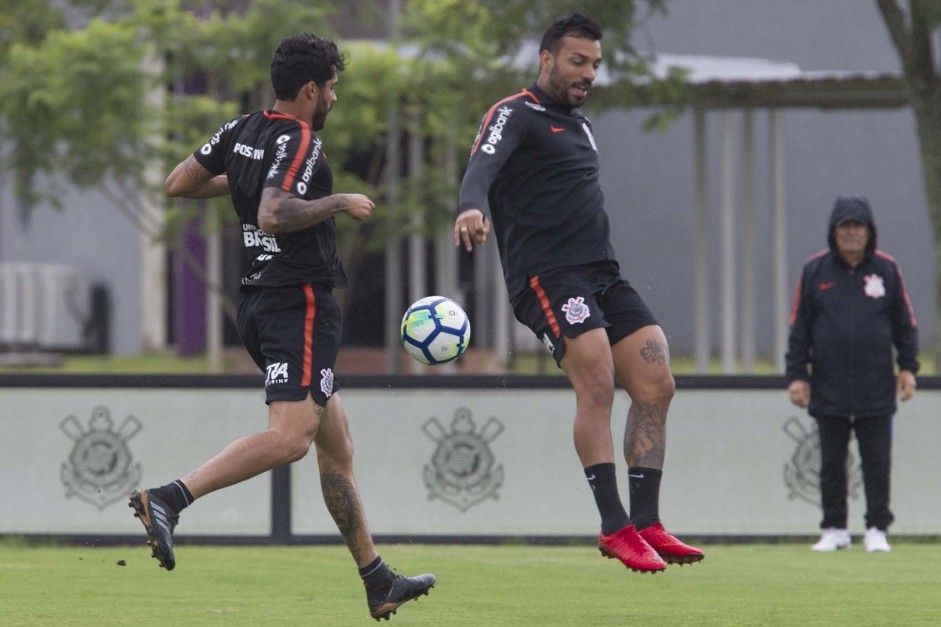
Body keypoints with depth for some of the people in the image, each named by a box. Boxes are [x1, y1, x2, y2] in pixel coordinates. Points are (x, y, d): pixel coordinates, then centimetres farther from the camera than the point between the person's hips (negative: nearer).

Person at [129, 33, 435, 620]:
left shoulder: (242, 131, 11)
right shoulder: (301, 142, -13)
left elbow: (179, 183, 15)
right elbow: (273, 216, -27)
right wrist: (338, 202, -15)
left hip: (259, 302, 10)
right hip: (300, 302, -10)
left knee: (336, 443, 13)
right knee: (290, 437, -20)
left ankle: (378, 582, 16)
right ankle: (169, 498, -30)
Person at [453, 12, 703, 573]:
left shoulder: (579, 126, 23)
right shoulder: (516, 115, -3)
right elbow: (482, 166, -22)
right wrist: (472, 207, -43)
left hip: (602, 273, 9)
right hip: (547, 274, -8)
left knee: (657, 386, -2)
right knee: (598, 382, -22)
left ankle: (646, 524, 1)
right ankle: (616, 528, -20)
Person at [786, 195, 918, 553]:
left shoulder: (887, 270, 5)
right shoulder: (814, 271, 5)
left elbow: (905, 323, 11)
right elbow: (798, 328, 6)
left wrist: (907, 367, 2)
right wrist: (796, 375, 0)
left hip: (877, 390, -1)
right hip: (828, 392, 1)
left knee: (877, 462, 0)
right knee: (831, 464, 5)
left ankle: (877, 529, 6)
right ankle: (834, 530, 13)